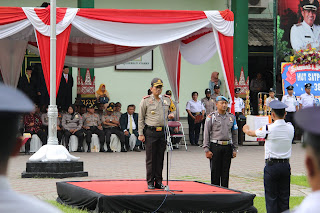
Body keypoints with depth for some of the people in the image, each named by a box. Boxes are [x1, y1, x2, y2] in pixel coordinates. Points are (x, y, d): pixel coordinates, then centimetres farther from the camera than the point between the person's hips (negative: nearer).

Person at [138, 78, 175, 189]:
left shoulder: (167, 100, 11)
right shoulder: (145, 101, 0)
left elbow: (171, 111, 26)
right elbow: (141, 118, 0)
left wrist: (171, 115, 0)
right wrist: (141, 134, -5)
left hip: (163, 131, 4)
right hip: (150, 132, -4)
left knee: (160, 158, 6)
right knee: (150, 158, -1)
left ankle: (158, 181, 13)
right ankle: (150, 182, 5)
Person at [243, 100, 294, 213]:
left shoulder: (269, 129, -13)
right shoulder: (290, 128, -1)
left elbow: (251, 133, 5)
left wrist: (246, 129, 27)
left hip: (271, 165, -4)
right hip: (286, 165, 4)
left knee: (271, 197, 1)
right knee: (284, 197, 9)